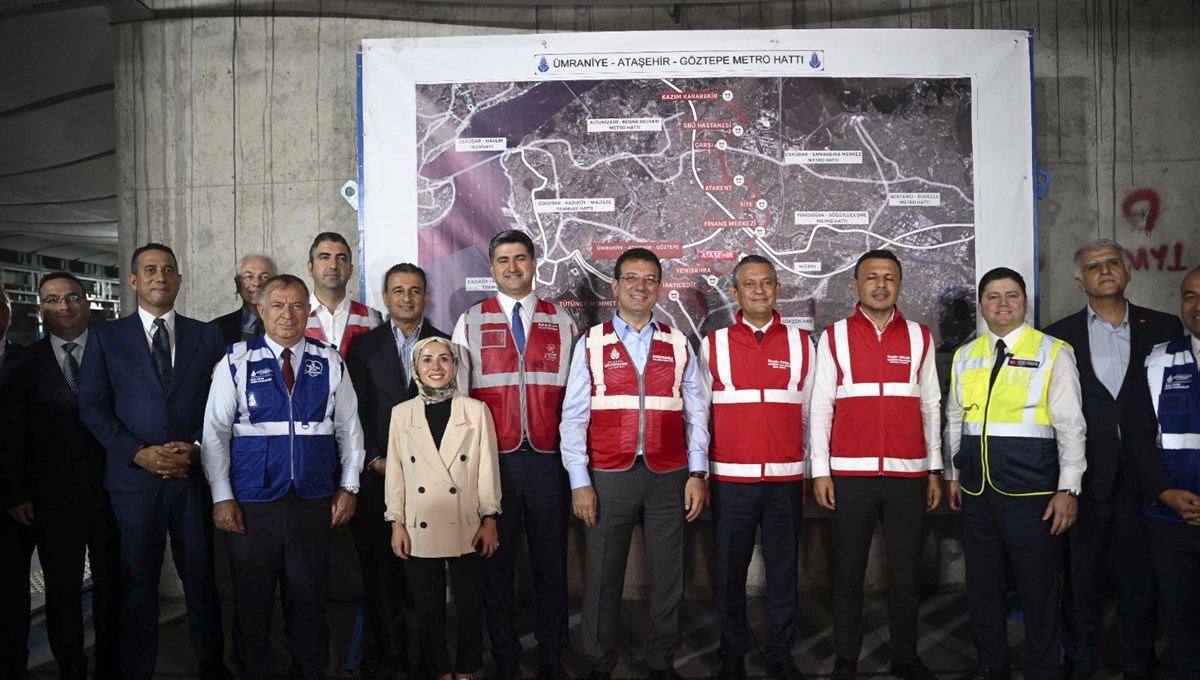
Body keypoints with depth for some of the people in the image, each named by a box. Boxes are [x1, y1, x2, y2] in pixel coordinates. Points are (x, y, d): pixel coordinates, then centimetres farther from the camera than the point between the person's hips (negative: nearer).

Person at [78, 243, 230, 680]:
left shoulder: (206, 336, 8)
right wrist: (139, 453, -12)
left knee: (201, 575, 7)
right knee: (137, 580, 8)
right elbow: (93, 407, -1)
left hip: (193, 475, 1)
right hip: (133, 476, 0)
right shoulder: (105, 337, 6)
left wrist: (196, 448, -10)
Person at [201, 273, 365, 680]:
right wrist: (222, 497, -4)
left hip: (315, 501, 1)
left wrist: (348, 486, 4)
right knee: (251, 600, 9)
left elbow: (349, 428, 8)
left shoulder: (330, 363, 5)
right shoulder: (237, 362, 0)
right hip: (251, 502, -1)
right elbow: (215, 432, 0)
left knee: (308, 599, 10)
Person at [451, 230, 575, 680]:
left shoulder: (561, 323, 7)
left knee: (552, 561, 8)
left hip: (548, 460, 1)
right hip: (493, 459, 0)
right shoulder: (471, 322, 5)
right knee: (496, 563, 8)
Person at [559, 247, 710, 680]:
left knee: (668, 575, 8)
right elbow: (574, 417, 0)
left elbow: (696, 414, 8)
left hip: (668, 476, 2)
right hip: (608, 477, -1)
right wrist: (579, 482, -6)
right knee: (602, 576, 6)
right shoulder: (591, 344, 3)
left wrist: (697, 473, 0)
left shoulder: (678, 346, 8)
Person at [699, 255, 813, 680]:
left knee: (783, 569, 7)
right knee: (730, 571, 7)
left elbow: (810, 412, 8)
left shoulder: (801, 343, 6)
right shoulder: (713, 344, 4)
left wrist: (813, 471, 7)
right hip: (730, 478, 0)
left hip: (786, 478, 1)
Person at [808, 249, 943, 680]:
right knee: (848, 573, 6)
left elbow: (931, 407, 11)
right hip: (850, 474, -1)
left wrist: (935, 470, 8)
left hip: (908, 474, 2)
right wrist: (820, 470, -3)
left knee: (906, 572, 9)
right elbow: (820, 407, 2)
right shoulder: (834, 337, 3)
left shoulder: (920, 337, 9)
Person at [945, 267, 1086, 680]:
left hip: (1032, 490, -4)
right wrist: (953, 475, 15)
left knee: (1038, 587, 6)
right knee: (982, 584, 14)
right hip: (976, 489, 5)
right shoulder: (965, 356, 9)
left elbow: (1070, 425, -8)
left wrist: (1068, 489, -12)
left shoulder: (1053, 353, -4)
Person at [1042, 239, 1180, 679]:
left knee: (1139, 577, 10)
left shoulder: (1163, 328, 5)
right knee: (1081, 579, 10)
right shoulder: (1060, 336, 2)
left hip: (1143, 477, 1)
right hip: (1084, 478, 0)